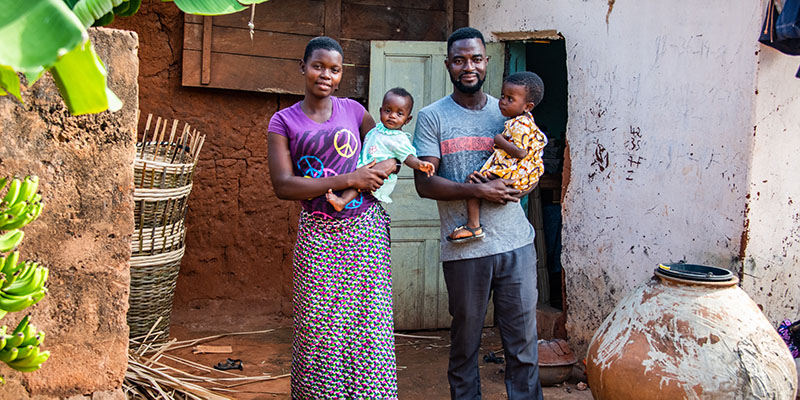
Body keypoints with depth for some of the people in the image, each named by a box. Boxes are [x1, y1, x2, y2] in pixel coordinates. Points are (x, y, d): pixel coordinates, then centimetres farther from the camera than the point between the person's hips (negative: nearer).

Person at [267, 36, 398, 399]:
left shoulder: (354, 111, 9)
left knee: (369, 327, 0)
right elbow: (283, 185, -8)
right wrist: (349, 180, -12)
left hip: (365, 232, 1)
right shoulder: (283, 122, 3)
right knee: (317, 328, 2)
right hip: (318, 236, -1)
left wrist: (386, 166, -5)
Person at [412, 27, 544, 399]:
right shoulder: (432, 117, 2)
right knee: (465, 343, 8)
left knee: (524, 342, 6)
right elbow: (424, 183, -7)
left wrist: (513, 184, -6)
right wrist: (477, 191, -17)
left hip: (517, 244, 3)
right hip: (465, 248, -2)